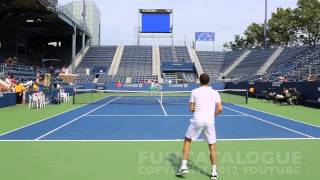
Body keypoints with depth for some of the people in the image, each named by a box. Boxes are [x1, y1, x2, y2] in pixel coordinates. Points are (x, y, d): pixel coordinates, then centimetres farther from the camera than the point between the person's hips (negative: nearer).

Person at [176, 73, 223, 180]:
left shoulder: (195, 92, 3)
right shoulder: (215, 93, 6)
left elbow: (191, 109, 4)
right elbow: (220, 109, 1)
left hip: (197, 120, -1)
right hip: (210, 121, 2)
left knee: (187, 140, 16)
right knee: (212, 146, 13)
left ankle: (184, 166, 9)